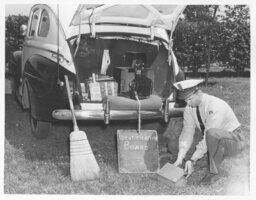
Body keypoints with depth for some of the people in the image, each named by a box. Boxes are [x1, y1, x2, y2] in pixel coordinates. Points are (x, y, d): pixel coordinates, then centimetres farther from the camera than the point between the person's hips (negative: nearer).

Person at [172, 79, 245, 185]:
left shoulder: (215, 106, -30)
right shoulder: (189, 108, -8)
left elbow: (208, 135, -33)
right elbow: (187, 133, -11)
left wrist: (192, 160, -33)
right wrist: (179, 159, -21)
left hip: (234, 141, -7)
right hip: (215, 142, 8)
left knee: (212, 133, -40)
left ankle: (212, 171, -20)